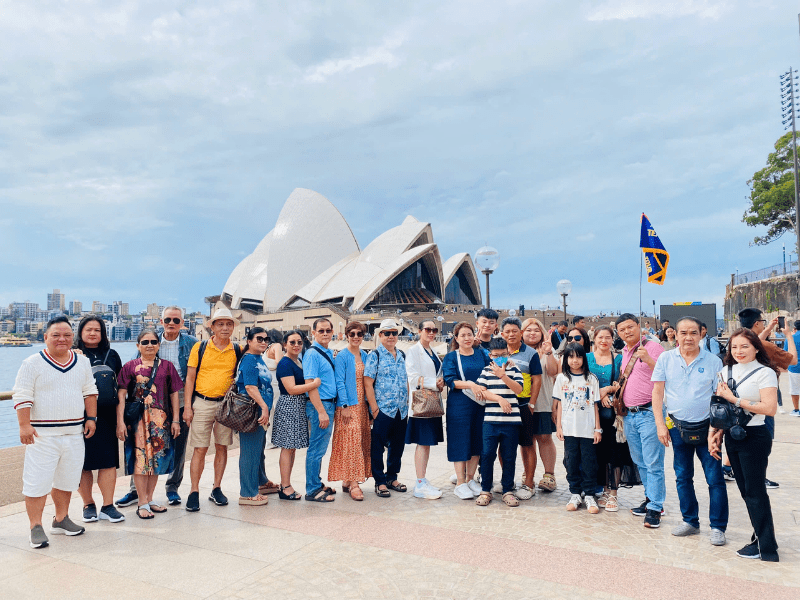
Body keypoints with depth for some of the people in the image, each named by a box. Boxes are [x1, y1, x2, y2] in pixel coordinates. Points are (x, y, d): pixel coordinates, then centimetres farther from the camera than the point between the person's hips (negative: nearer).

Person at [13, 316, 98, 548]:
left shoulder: (82, 362, 9)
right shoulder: (32, 363, -5)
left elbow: (90, 392, 14)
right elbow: (22, 396, -8)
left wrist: (91, 418, 8)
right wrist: (24, 425, -14)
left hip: (74, 433, 5)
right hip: (42, 434, -5)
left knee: (67, 479, 14)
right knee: (37, 481, -2)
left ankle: (61, 519, 29)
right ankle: (36, 527, 11)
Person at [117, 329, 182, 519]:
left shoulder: (167, 366, 8)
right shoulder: (130, 366, 2)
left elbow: (174, 394, 9)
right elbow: (121, 395, -1)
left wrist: (175, 420, 5)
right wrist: (120, 421, -8)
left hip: (161, 419, 3)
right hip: (137, 419, -2)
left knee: (157, 457, 9)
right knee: (140, 457, -1)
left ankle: (149, 499, 23)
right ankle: (142, 504, 9)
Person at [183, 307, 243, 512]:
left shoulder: (237, 351, 4)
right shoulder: (200, 347, 0)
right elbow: (190, 377, 0)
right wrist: (188, 405, -5)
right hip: (202, 403, -2)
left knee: (222, 447, 8)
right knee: (200, 449, -1)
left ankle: (216, 489, 21)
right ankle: (194, 492, 9)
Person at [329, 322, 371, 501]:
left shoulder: (364, 356, 13)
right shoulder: (342, 356, -7)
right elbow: (340, 382, -11)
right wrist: (344, 406, -17)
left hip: (362, 405, 7)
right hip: (348, 405, -7)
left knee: (361, 441, 8)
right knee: (350, 441, -10)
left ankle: (347, 481, 18)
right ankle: (353, 483, -6)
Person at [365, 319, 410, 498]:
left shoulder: (402, 356, 13)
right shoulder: (375, 355, -5)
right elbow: (367, 383, -9)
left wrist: (408, 403, 11)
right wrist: (374, 408, -13)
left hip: (401, 410, 6)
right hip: (382, 409, -6)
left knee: (398, 446, 13)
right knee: (378, 446, 2)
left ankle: (391, 477, 29)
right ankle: (380, 482, 16)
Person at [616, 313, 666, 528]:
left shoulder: (653, 348, -7)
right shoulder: (624, 353, 16)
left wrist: (649, 360, -27)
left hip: (649, 413, -8)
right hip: (629, 415, 8)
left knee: (653, 463, -4)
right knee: (640, 462, 15)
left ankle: (654, 508, 4)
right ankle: (651, 498, 29)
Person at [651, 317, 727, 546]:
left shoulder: (713, 361, -4)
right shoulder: (665, 359, 0)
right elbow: (657, 393, 2)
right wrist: (660, 424, -3)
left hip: (706, 427, -2)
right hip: (678, 428, 2)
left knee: (715, 479, 1)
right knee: (683, 477, 12)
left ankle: (718, 527, 16)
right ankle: (690, 521, 27)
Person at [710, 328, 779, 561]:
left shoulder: (765, 373, -9)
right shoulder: (726, 371, 9)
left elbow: (770, 408, -19)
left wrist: (735, 399, -18)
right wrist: (715, 434, 6)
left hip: (755, 437, -6)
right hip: (732, 436, 6)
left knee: (755, 491, 1)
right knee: (745, 490, 12)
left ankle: (766, 546, 13)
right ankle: (761, 536, 25)